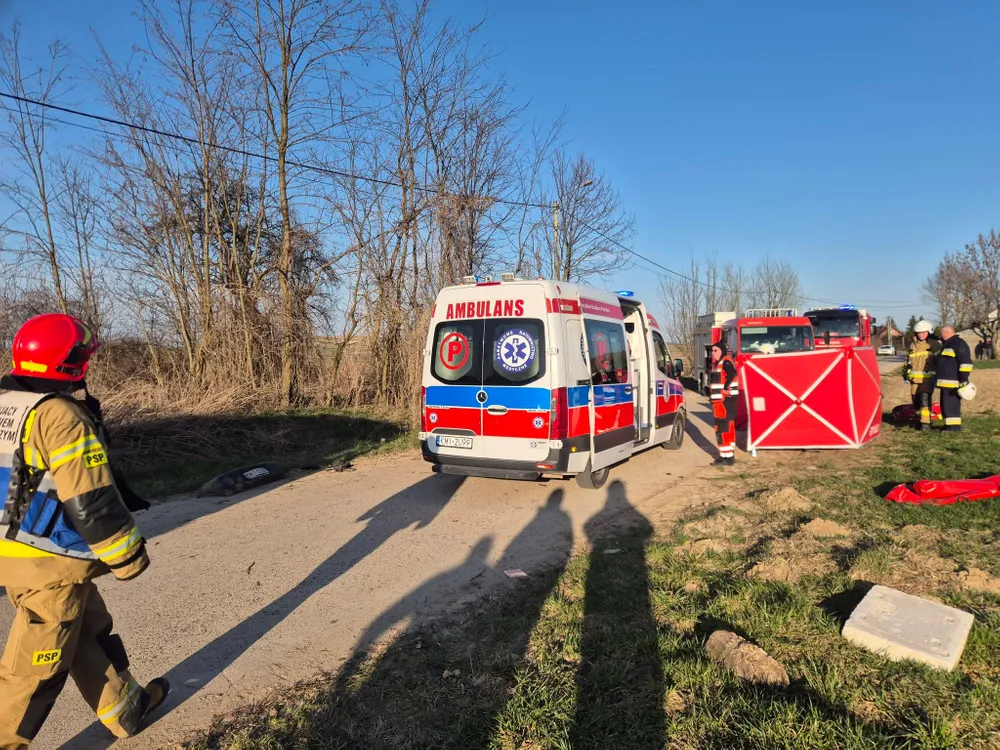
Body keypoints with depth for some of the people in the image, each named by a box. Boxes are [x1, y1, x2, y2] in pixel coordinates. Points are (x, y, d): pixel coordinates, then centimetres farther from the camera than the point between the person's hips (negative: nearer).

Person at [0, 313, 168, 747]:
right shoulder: (61, 416, -22)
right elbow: (91, 503, -23)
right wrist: (128, 556, -10)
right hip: (52, 565, -10)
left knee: (90, 632, 22)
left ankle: (126, 710, 38)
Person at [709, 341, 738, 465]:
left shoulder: (726, 362, -14)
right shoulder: (717, 363, 17)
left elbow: (732, 374, -34)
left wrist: (726, 388, -27)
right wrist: (713, 396, 12)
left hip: (725, 400, -10)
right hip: (720, 401, 10)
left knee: (723, 429, -9)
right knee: (728, 428, 15)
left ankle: (727, 457, -6)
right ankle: (729, 455, 24)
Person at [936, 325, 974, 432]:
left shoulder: (959, 344, -10)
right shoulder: (947, 345, 23)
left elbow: (966, 362, -18)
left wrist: (964, 379, -22)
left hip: (953, 382, -10)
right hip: (946, 382, 10)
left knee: (951, 403, -9)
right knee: (945, 404, 12)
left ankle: (954, 425, -6)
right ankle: (949, 424, 18)